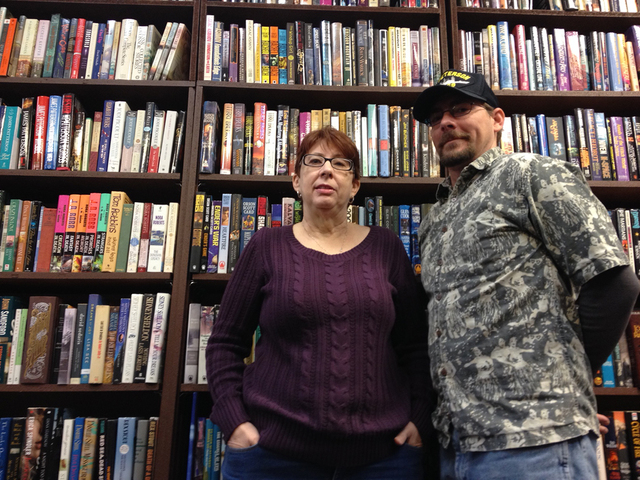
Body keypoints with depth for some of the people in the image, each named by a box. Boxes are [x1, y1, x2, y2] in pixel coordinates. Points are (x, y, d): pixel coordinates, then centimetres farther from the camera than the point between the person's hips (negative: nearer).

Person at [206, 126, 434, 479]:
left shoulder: (385, 247, 4)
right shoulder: (266, 247, 1)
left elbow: (415, 345, 6)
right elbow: (225, 343, 2)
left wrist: (420, 420, -2)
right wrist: (235, 422, -6)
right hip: (273, 448, -1)